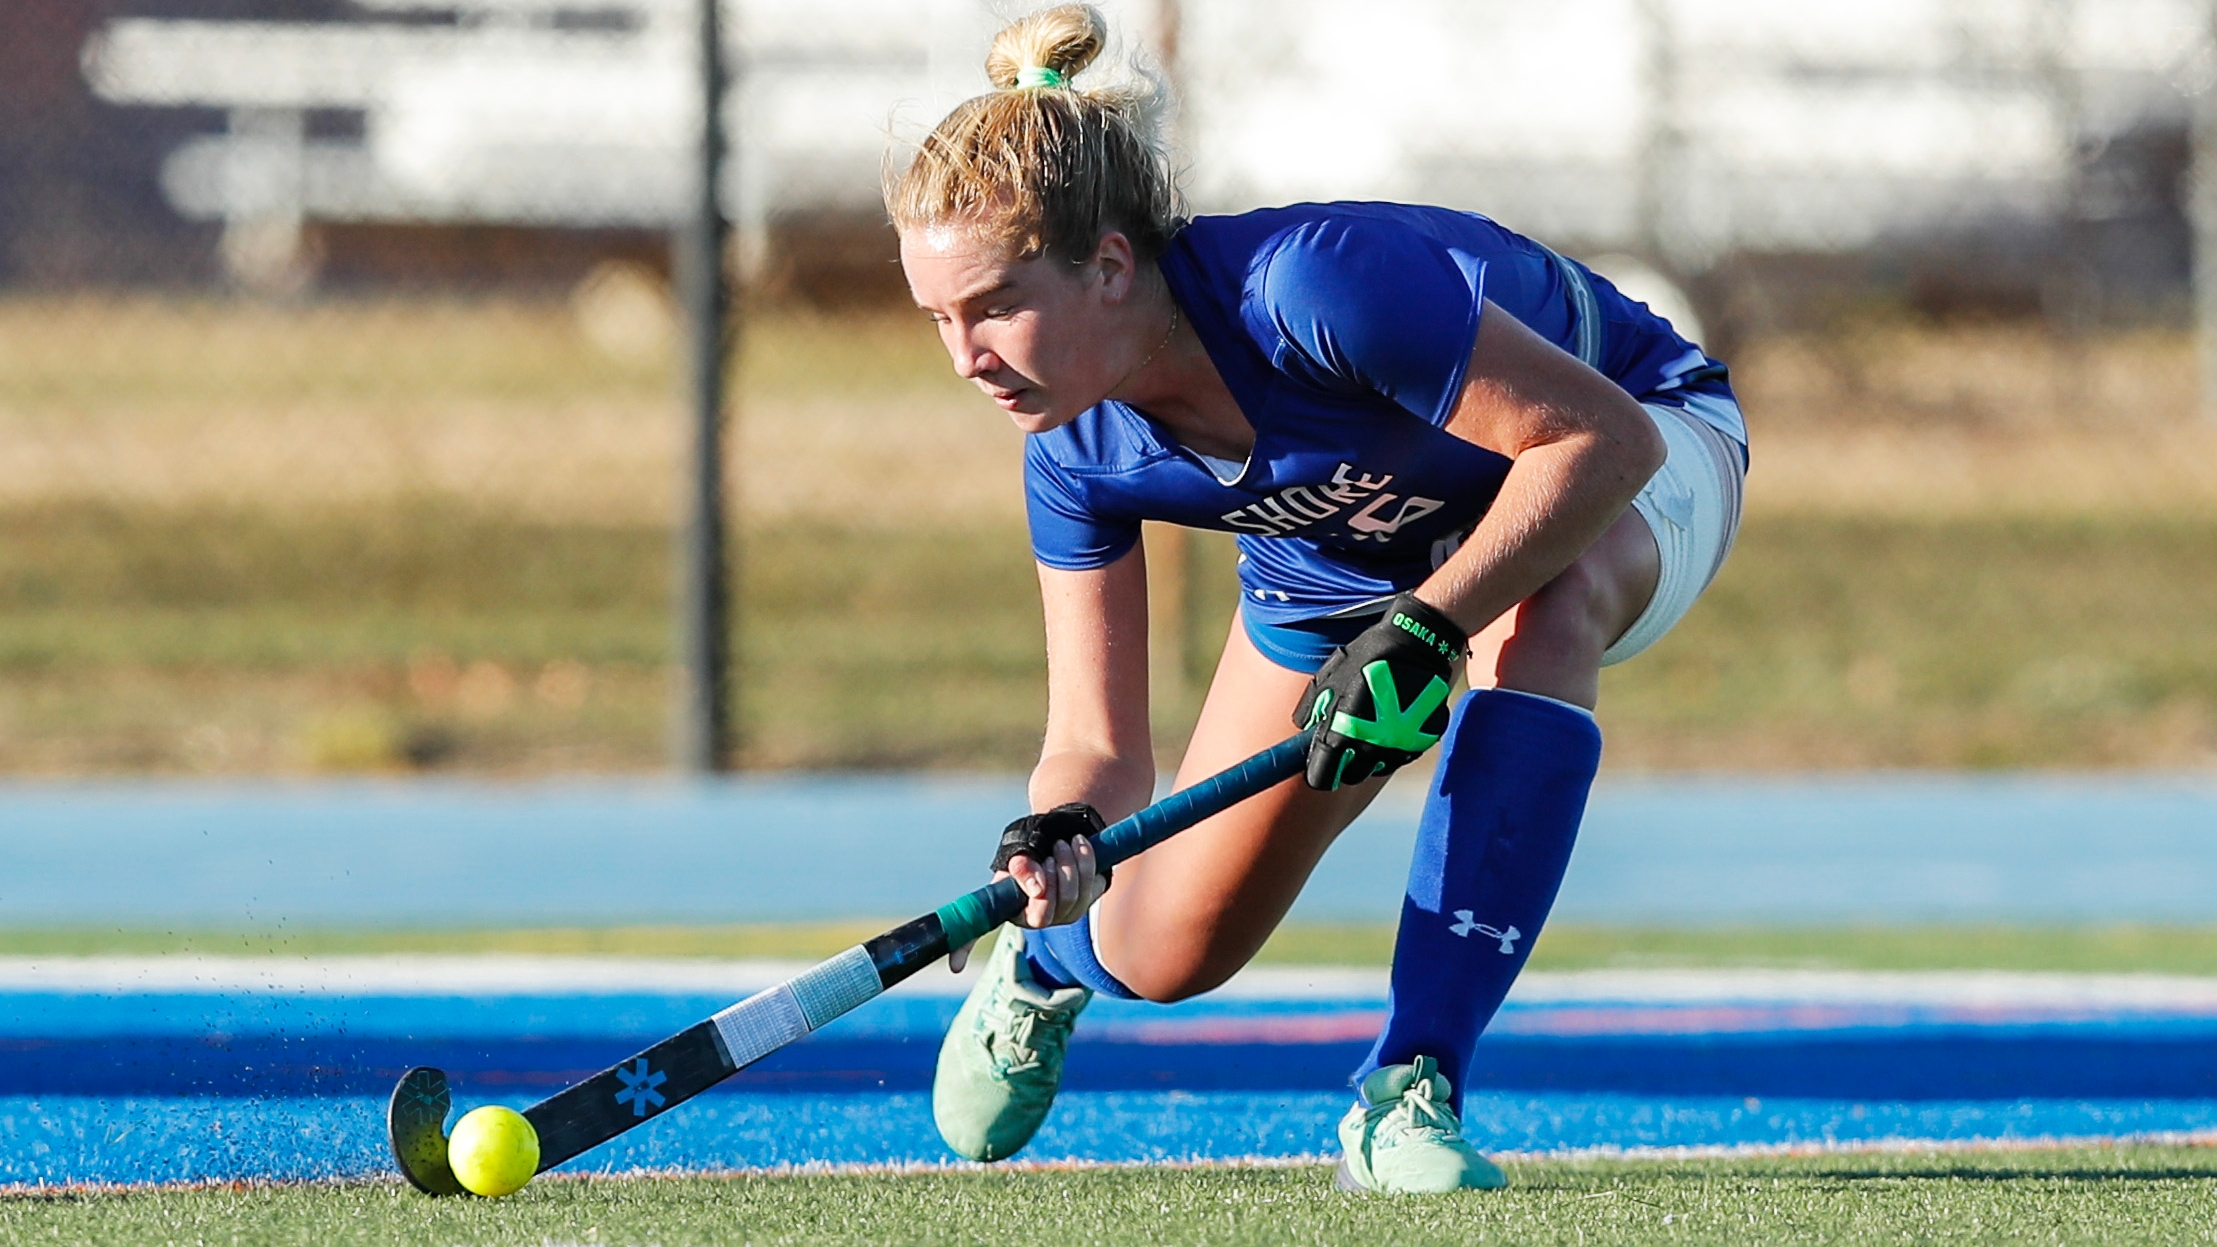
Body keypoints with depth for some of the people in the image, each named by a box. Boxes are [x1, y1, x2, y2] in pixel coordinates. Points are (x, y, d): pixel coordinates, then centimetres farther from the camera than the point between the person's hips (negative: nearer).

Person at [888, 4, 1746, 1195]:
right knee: (1169, 956, 4)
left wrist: (1421, 632, -44)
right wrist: (1059, 835, -41)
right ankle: (1044, 964, 46)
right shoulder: (1079, 455, -23)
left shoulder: (1313, 286, -43)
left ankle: (1412, 1095, -36)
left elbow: (1605, 435, -38)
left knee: (1539, 620, -43)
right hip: (1345, 553, 5)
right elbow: (1096, 746, -17)